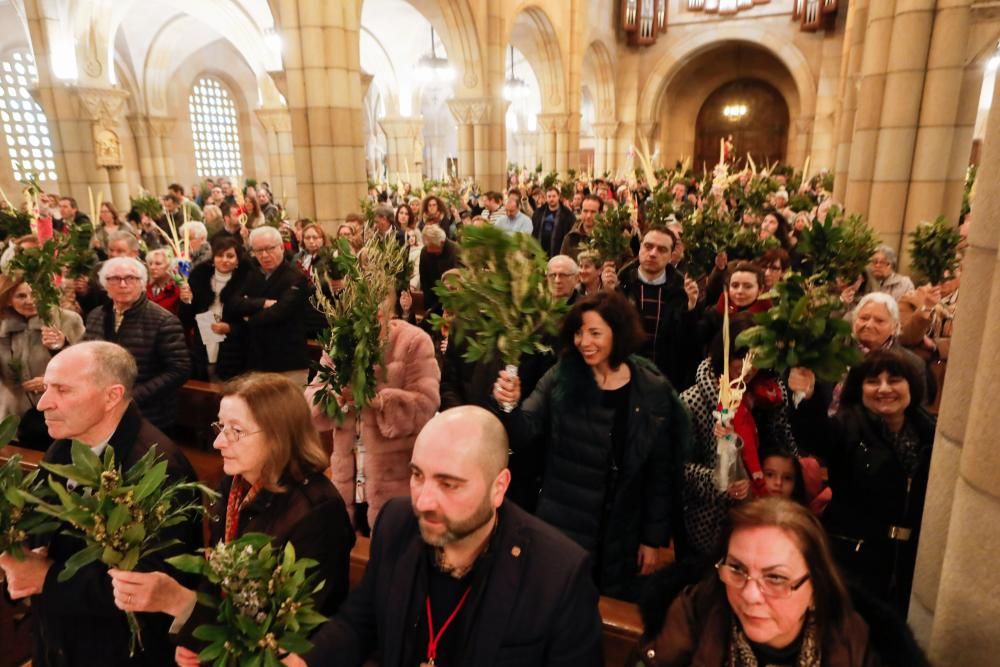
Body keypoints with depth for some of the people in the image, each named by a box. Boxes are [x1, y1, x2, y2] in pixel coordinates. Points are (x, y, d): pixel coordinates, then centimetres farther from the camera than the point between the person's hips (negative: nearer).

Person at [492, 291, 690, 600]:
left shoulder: (653, 391, -7)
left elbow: (660, 472, -1)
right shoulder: (561, 378, -8)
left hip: (622, 536, 1)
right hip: (560, 528, 0)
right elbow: (523, 435, -12)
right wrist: (511, 405, -33)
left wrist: (653, 537, 2)